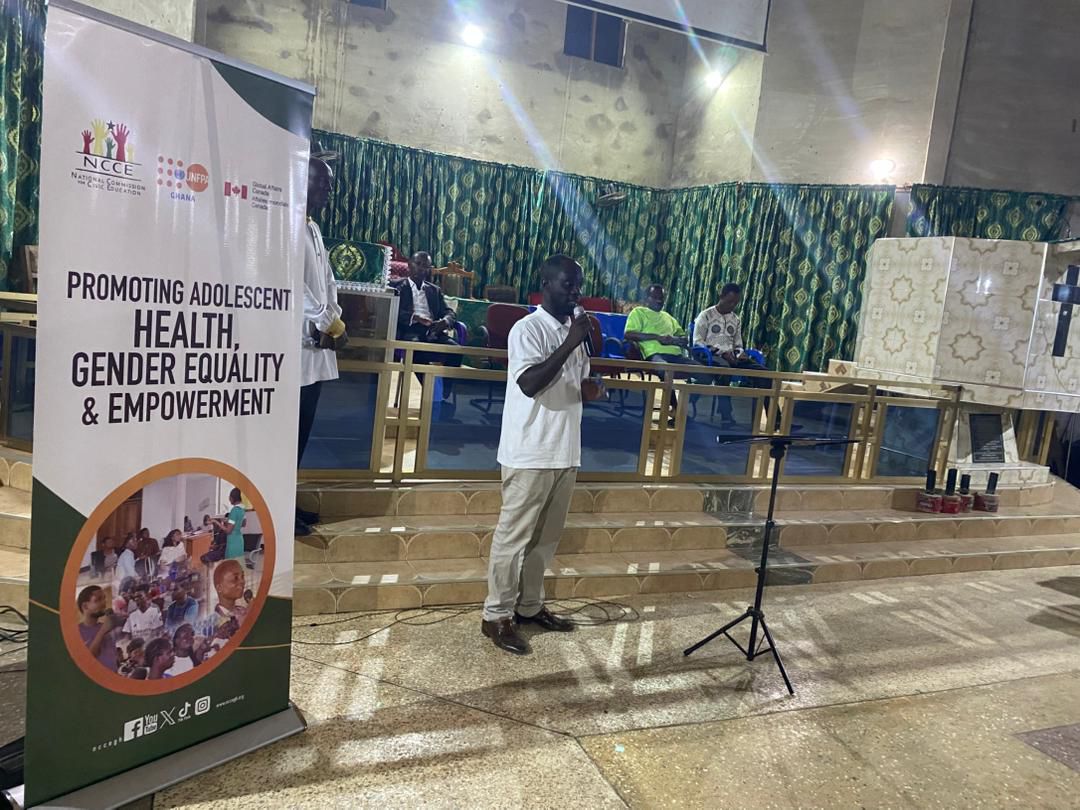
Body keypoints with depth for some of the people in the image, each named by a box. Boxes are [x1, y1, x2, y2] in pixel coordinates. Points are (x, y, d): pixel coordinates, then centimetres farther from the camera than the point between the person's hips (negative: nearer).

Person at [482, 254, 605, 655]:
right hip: (530, 453, -8)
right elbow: (530, 383, -24)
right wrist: (571, 343, -24)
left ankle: (529, 605, 29)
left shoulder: (573, 331, 13)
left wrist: (592, 388, 0)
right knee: (514, 535, 1)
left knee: (547, 536, 16)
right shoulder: (528, 329, -11)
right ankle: (497, 615, 13)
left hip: (565, 452, 8)